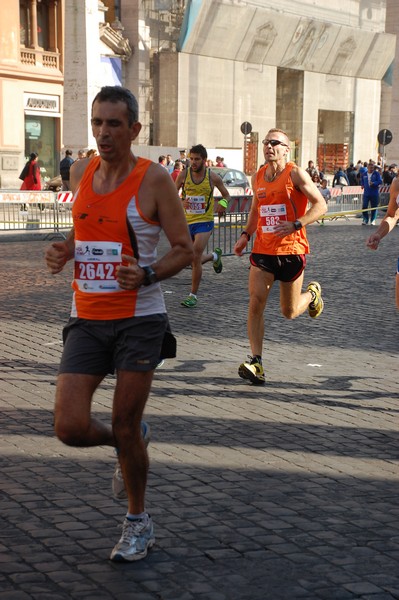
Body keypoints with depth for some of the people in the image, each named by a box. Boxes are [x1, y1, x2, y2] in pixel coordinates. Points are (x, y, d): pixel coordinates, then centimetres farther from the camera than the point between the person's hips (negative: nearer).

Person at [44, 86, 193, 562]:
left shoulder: (154, 180, -8)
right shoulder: (81, 172, 7)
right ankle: (130, 440, 28)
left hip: (139, 319, -4)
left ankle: (138, 523, 25)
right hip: (86, 320, 4)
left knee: (125, 428, 2)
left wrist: (147, 276, -23)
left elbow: (184, 249, -5)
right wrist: (64, 252, 1)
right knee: (70, 428, -6)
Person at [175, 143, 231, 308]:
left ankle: (193, 295, -1)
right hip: (186, 221, 4)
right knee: (193, 261, 13)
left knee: (195, 258, -14)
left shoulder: (213, 177, -6)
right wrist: (181, 203, -17)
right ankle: (214, 255, 45)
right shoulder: (183, 175, -3)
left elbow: (226, 195, 8)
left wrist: (223, 204, -15)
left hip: (204, 222, -4)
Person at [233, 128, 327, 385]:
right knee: (256, 302, -13)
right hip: (263, 250, 4)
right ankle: (256, 363, -11)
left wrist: (296, 225, -22)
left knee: (290, 312, 8)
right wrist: (246, 235, 12)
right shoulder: (258, 177, 9)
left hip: (291, 250, -4)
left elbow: (321, 205, -9)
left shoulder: (295, 174, -8)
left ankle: (313, 293, 43)